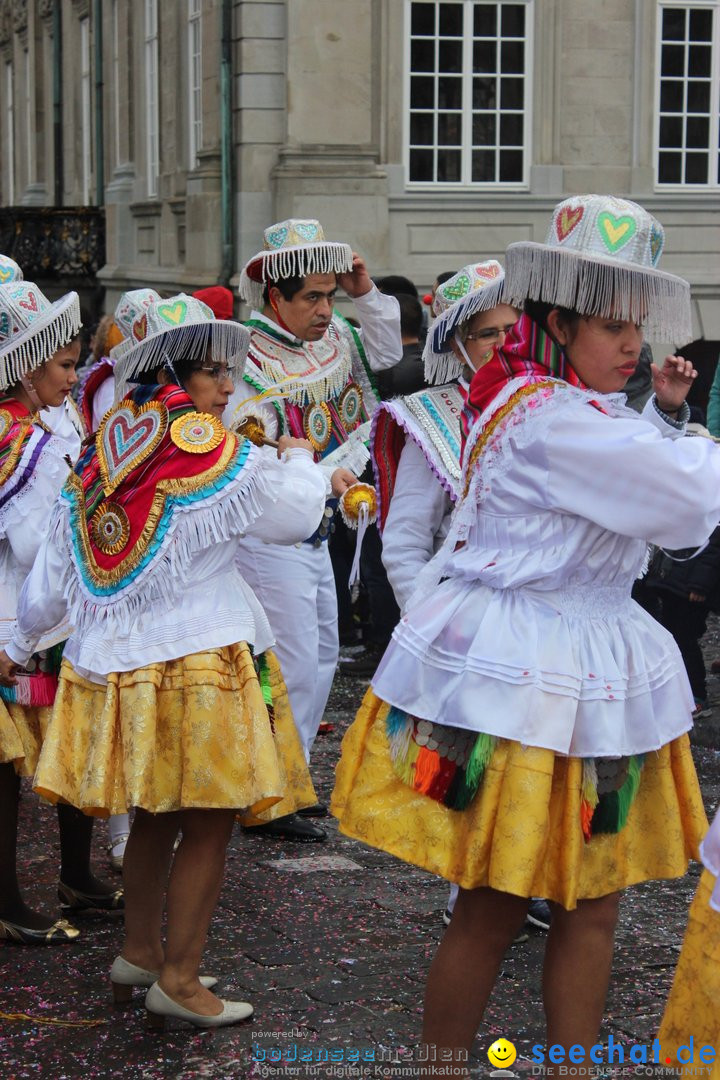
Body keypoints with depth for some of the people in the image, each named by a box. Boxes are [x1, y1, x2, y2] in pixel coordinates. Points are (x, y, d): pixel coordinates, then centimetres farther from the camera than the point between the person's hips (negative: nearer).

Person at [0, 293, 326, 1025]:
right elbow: (294, 517, -6)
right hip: (197, 658, -7)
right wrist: (298, 460, 14)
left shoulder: (97, 456, 7)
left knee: (154, 815, 20)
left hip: (111, 657, 7)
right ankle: (178, 979, 6)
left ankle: (139, 953, 30)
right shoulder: (208, 451, -12)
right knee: (209, 821, 3)